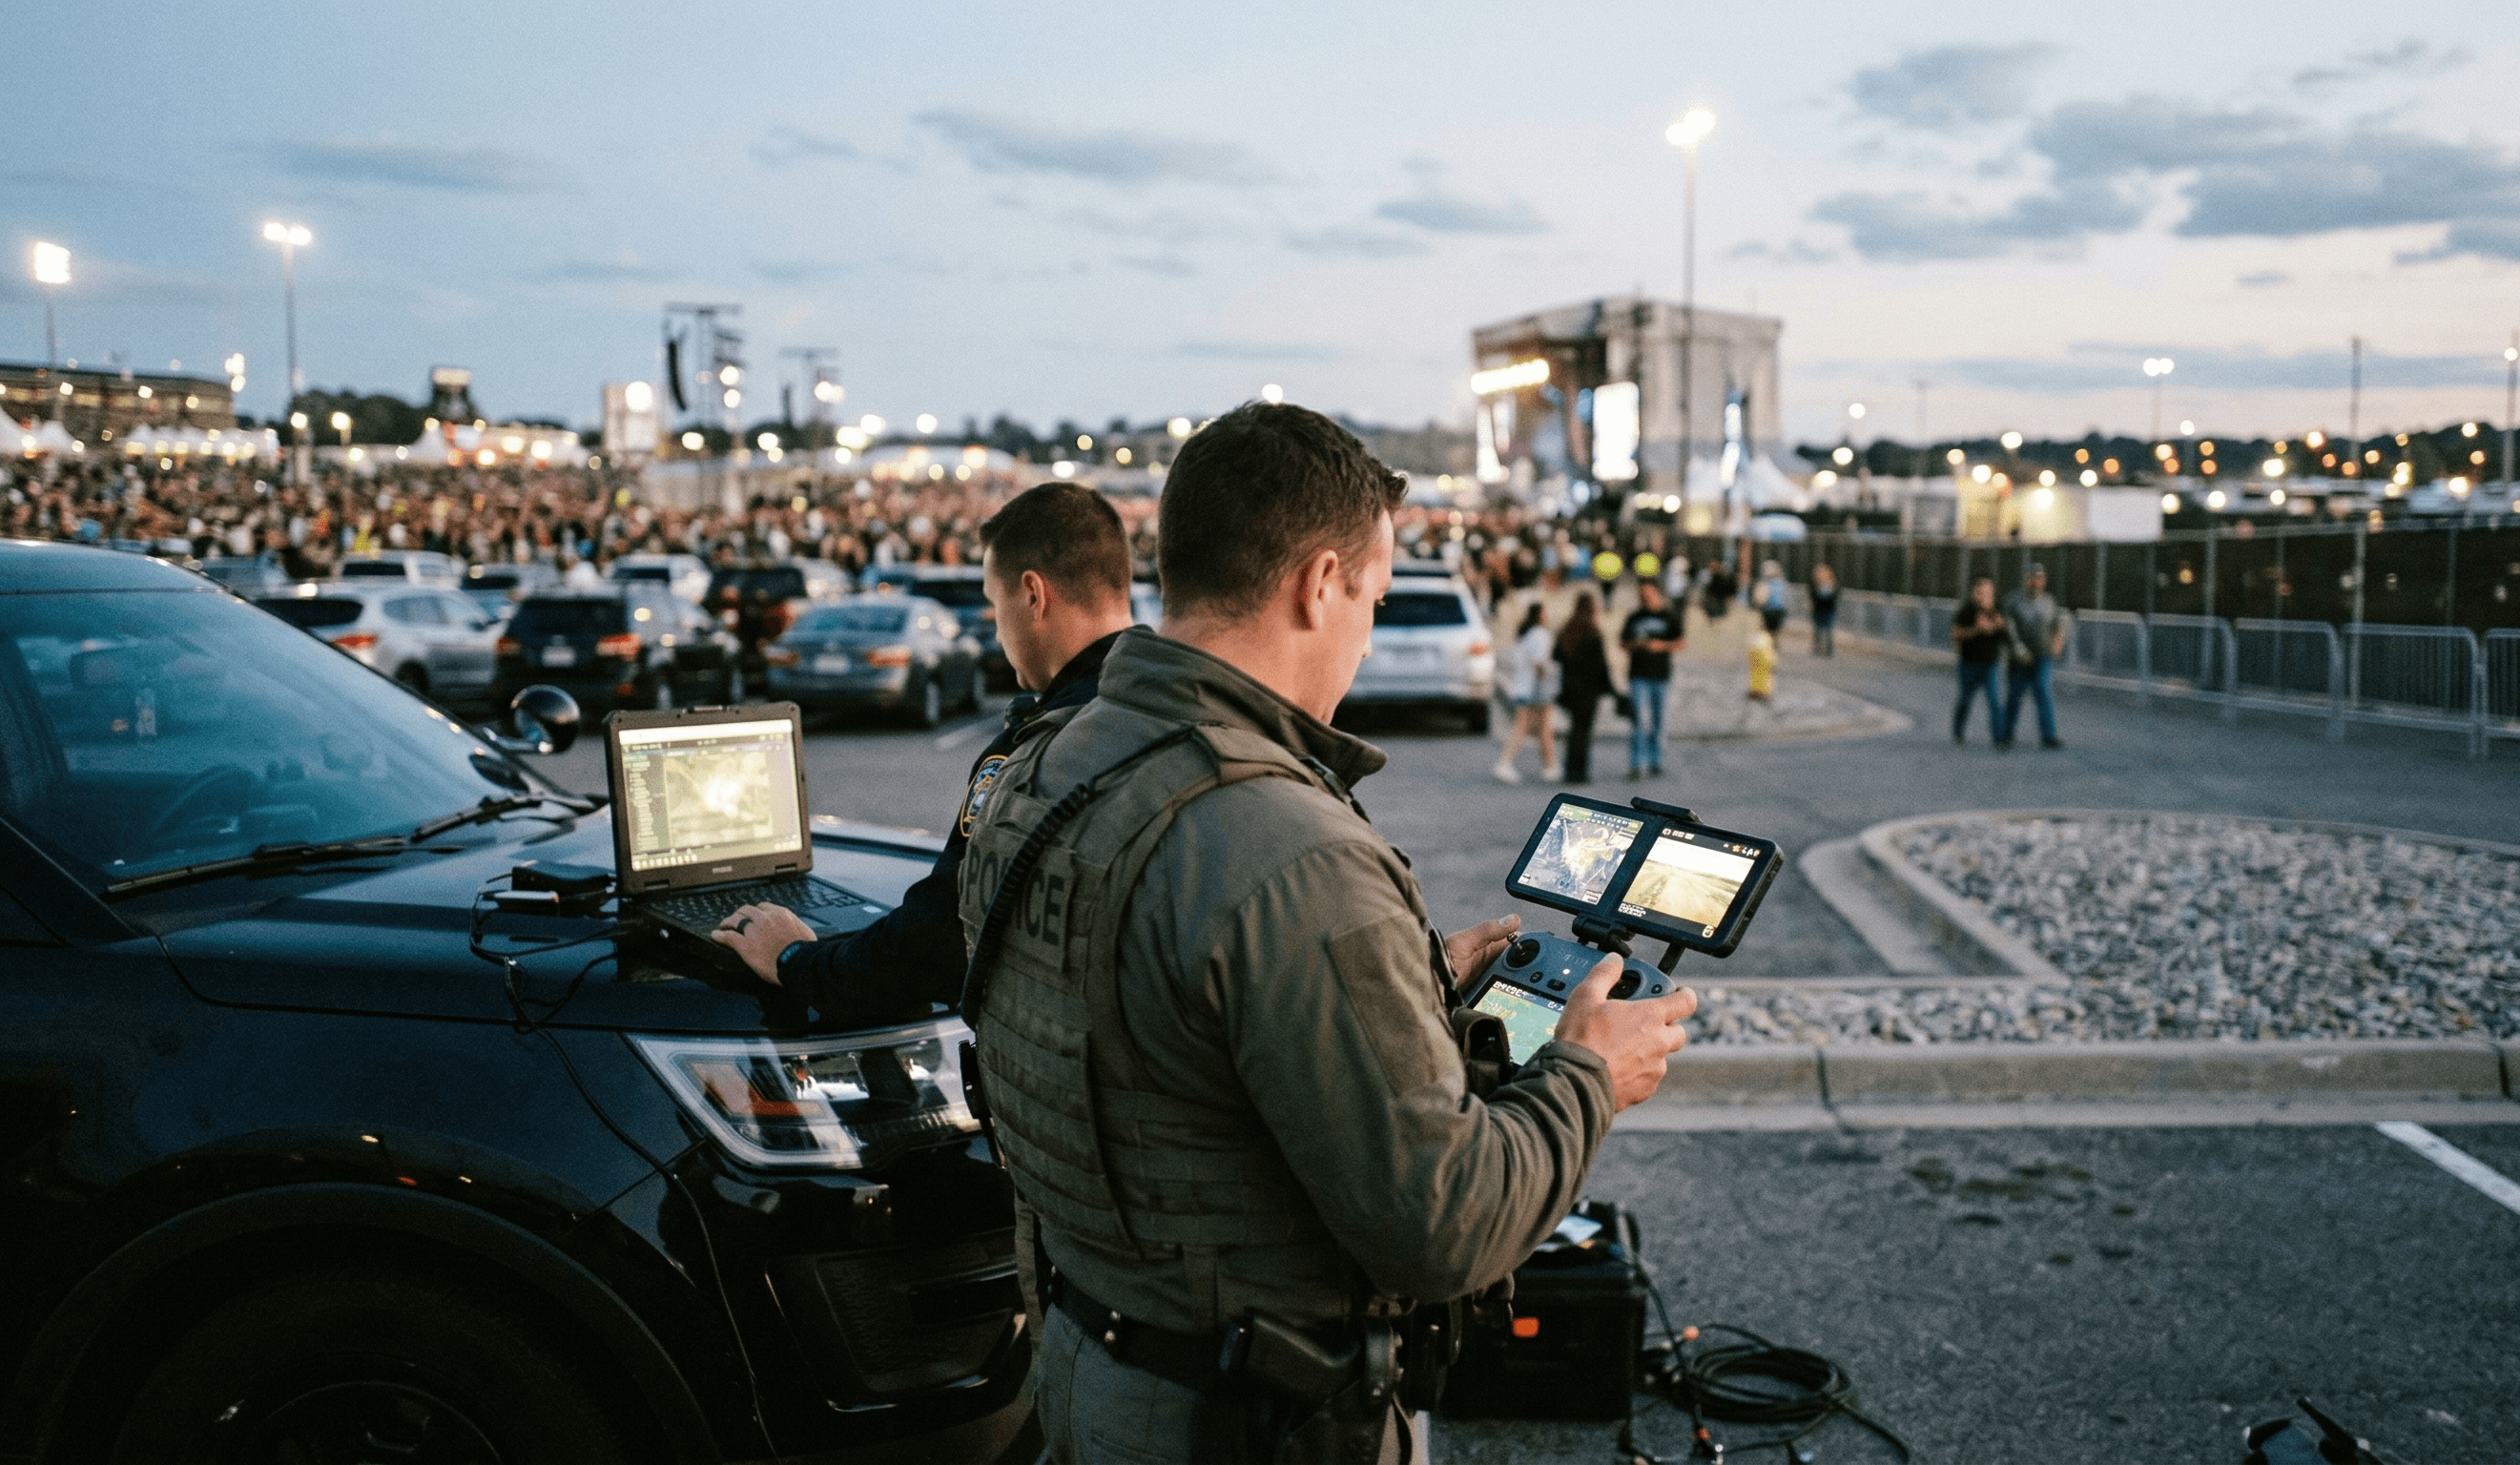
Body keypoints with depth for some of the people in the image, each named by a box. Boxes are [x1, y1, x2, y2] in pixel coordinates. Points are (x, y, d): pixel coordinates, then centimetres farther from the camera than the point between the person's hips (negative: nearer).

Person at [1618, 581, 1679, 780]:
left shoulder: (1669, 616, 5)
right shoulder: (1634, 618, 8)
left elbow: (1679, 644, 1)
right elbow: (1622, 645, 10)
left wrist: (1661, 645, -16)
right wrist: (1636, 644, -10)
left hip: (1661, 675, 1)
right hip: (1638, 676, -1)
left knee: (1657, 722, 8)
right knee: (1639, 720, -11)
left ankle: (1655, 763, 20)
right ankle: (1636, 765, -11)